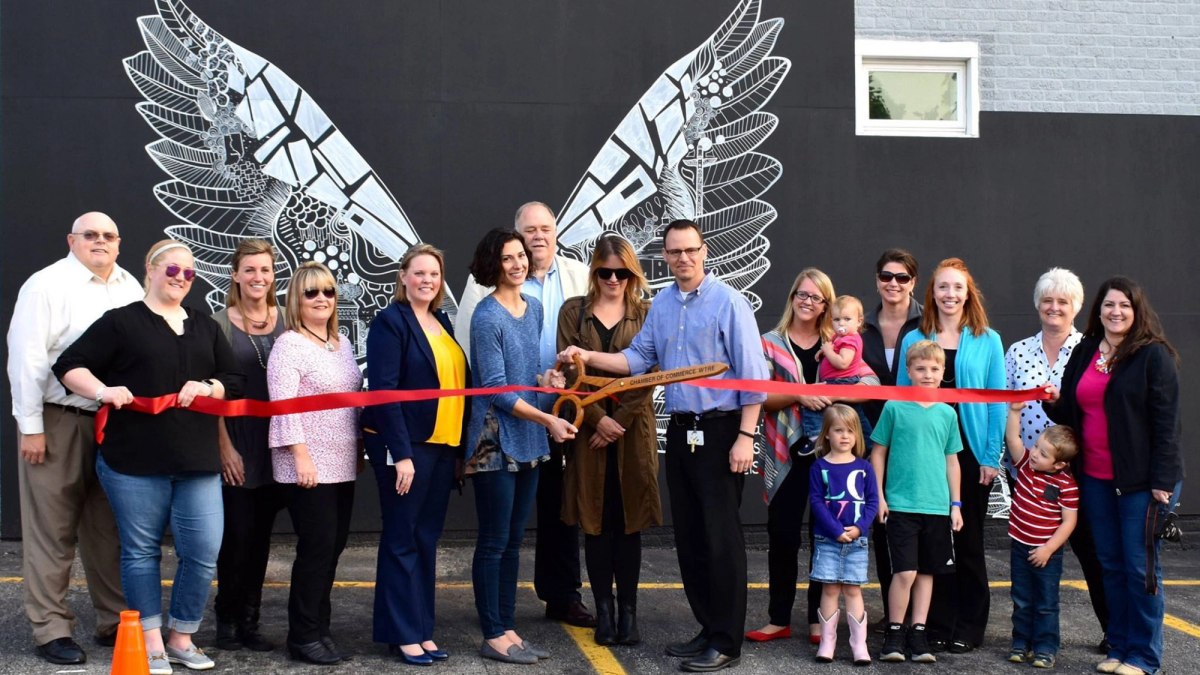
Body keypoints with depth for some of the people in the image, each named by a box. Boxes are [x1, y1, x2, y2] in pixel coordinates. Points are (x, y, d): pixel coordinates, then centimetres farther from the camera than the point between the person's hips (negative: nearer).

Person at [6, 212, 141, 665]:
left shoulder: (130, 288, 12)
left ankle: (114, 622, 21)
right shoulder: (47, 285, -6)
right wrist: (30, 427, -13)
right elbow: (26, 357, -10)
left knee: (109, 530, 12)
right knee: (53, 531, 1)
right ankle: (51, 630, 9)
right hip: (58, 423, -5)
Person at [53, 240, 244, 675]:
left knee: (203, 552, -1)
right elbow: (69, 366, -1)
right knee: (141, 550, 4)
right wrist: (103, 390, -19)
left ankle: (181, 639, 15)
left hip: (197, 460, 4)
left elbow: (235, 379, 16)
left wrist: (207, 387, -5)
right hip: (134, 460, -4)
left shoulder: (206, 327, 17)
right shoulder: (120, 322, 2)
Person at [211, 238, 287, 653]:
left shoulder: (286, 321, 7)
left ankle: (249, 622, 17)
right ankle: (227, 619, 11)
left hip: (275, 443, 3)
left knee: (261, 534, 7)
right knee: (239, 532, -5)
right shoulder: (221, 324, -2)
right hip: (236, 443, -3)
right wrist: (224, 445, -11)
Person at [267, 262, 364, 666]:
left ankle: (319, 627, 19)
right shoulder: (289, 345, -9)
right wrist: (301, 455, -19)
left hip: (342, 465, 7)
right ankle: (303, 636, 5)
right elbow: (284, 405, -15)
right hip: (309, 466, -7)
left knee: (333, 545, 9)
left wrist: (359, 446, 18)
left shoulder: (342, 344, 15)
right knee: (317, 547, -6)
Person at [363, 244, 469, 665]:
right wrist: (401, 454, -20)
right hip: (404, 446, -7)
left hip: (442, 445, 7)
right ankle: (402, 634, 10)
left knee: (427, 540, 11)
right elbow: (384, 390, -15)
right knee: (402, 540, 1)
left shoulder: (442, 322, 14)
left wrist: (460, 446, 9)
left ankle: (422, 629, 19)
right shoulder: (390, 322, -9)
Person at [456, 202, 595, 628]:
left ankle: (562, 596, 24)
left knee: (560, 508, 11)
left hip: (561, 413, 3)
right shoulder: (487, 281, -1)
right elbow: (467, 344, -1)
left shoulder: (580, 277, 7)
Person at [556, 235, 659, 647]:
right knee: (596, 520, 4)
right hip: (589, 427, 1)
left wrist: (618, 420, -11)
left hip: (633, 429, 0)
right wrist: (598, 418, -12)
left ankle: (628, 610, 10)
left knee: (628, 520, 3)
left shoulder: (646, 314, 5)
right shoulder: (573, 312, 6)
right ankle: (603, 610, 11)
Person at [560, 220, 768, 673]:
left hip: (719, 431, -7)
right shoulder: (661, 304, 9)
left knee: (721, 537, -4)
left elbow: (751, 374, -12)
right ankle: (708, 628, 24)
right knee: (688, 537, 12)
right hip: (679, 431, 7)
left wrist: (745, 436, -16)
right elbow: (639, 358, 11)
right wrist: (589, 358, -2)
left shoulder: (728, 303, -10)